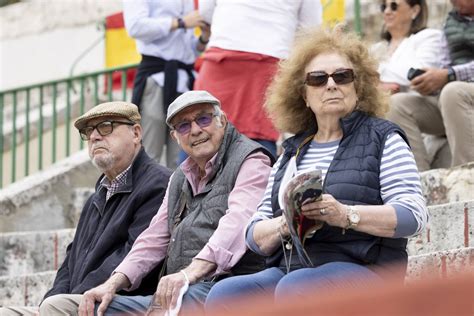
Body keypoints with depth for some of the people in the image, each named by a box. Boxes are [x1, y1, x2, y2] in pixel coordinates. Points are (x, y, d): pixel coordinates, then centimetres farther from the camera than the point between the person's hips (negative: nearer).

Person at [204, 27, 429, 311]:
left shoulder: (383, 138, 9)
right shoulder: (293, 153, 23)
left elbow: (414, 215, -5)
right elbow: (256, 236, 18)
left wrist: (346, 215, -20)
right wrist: (284, 225, -6)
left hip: (360, 269, -5)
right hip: (288, 269, 5)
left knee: (293, 289, -36)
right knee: (223, 294, -25)